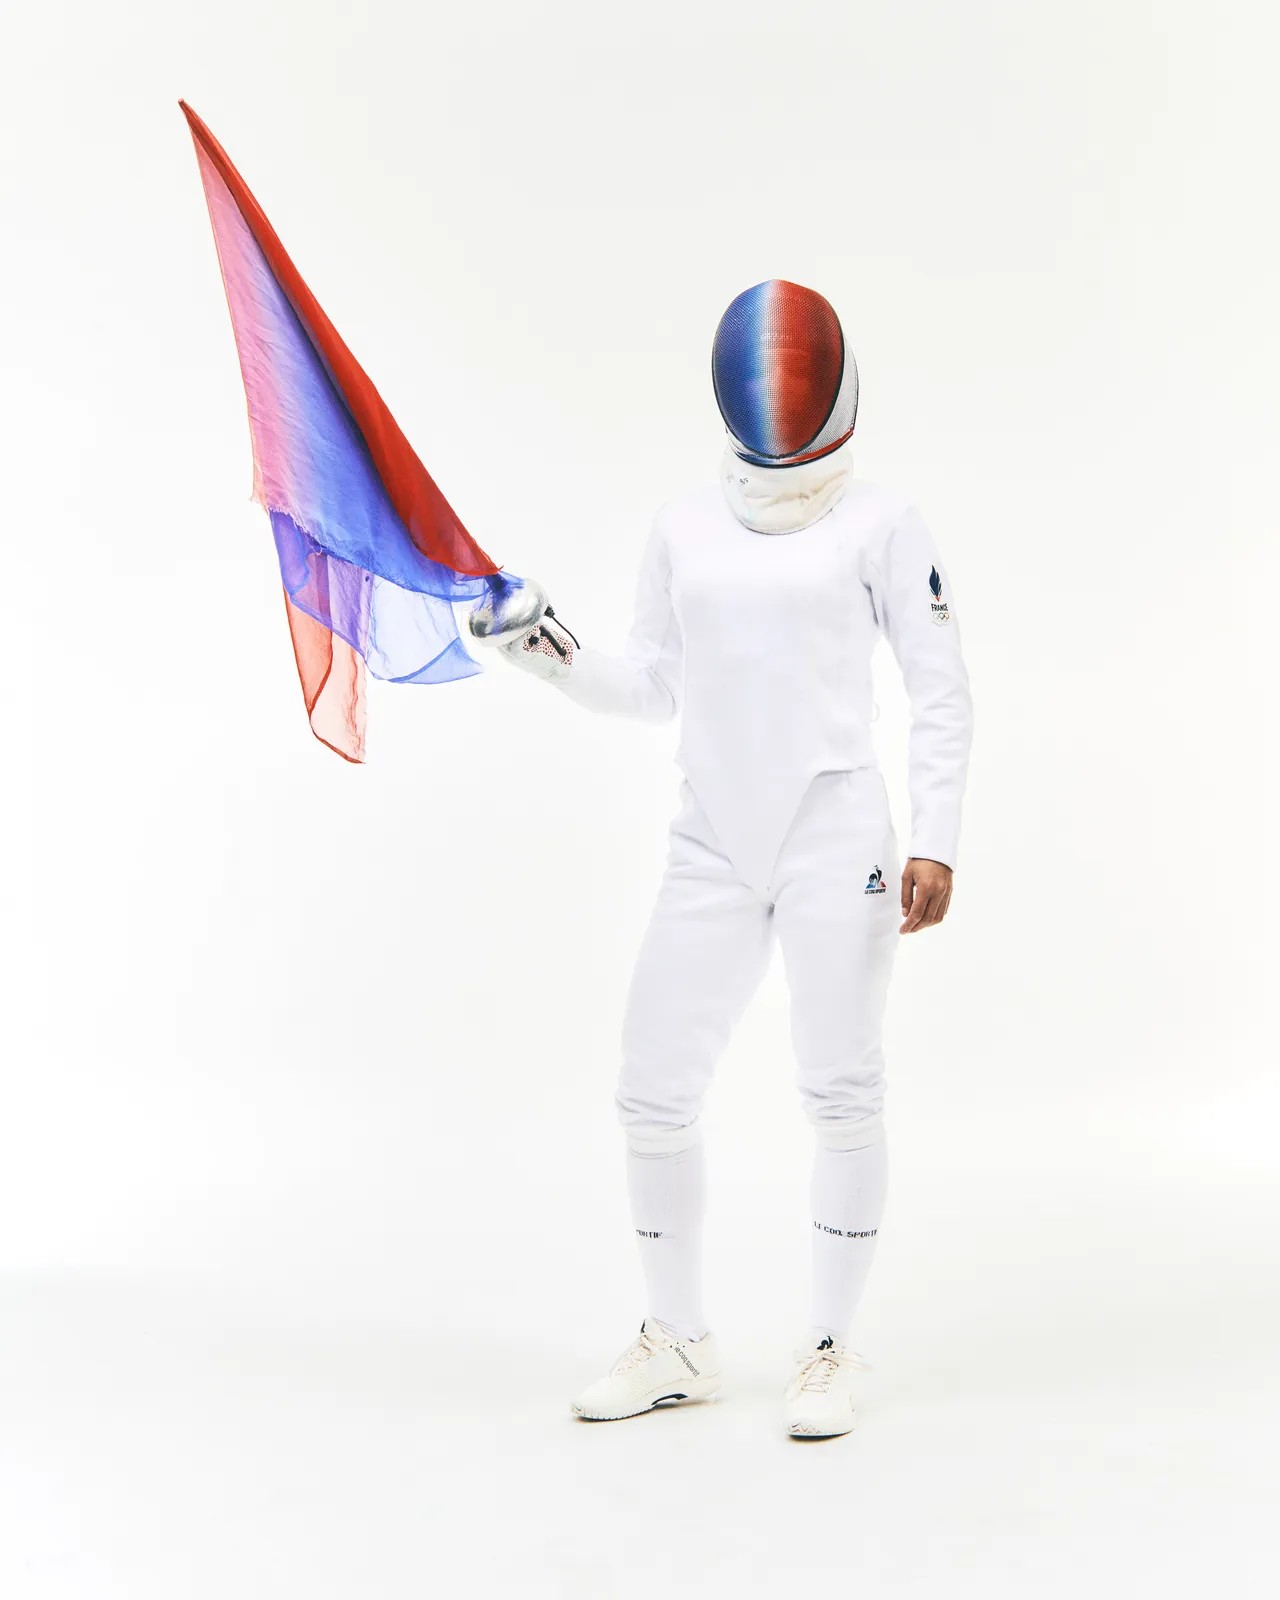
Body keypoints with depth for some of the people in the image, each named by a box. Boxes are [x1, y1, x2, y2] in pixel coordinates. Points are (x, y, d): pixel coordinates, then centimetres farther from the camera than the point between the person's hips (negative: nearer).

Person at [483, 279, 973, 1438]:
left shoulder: (880, 524, -1)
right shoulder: (685, 526, 10)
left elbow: (942, 694, -2)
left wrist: (936, 845, -9)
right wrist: (560, 660, -2)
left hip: (835, 839, -4)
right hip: (712, 848, 4)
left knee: (842, 1097, 1)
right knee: (654, 1094, 5)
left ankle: (831, 1353, 18)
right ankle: (678, 1345, 23)